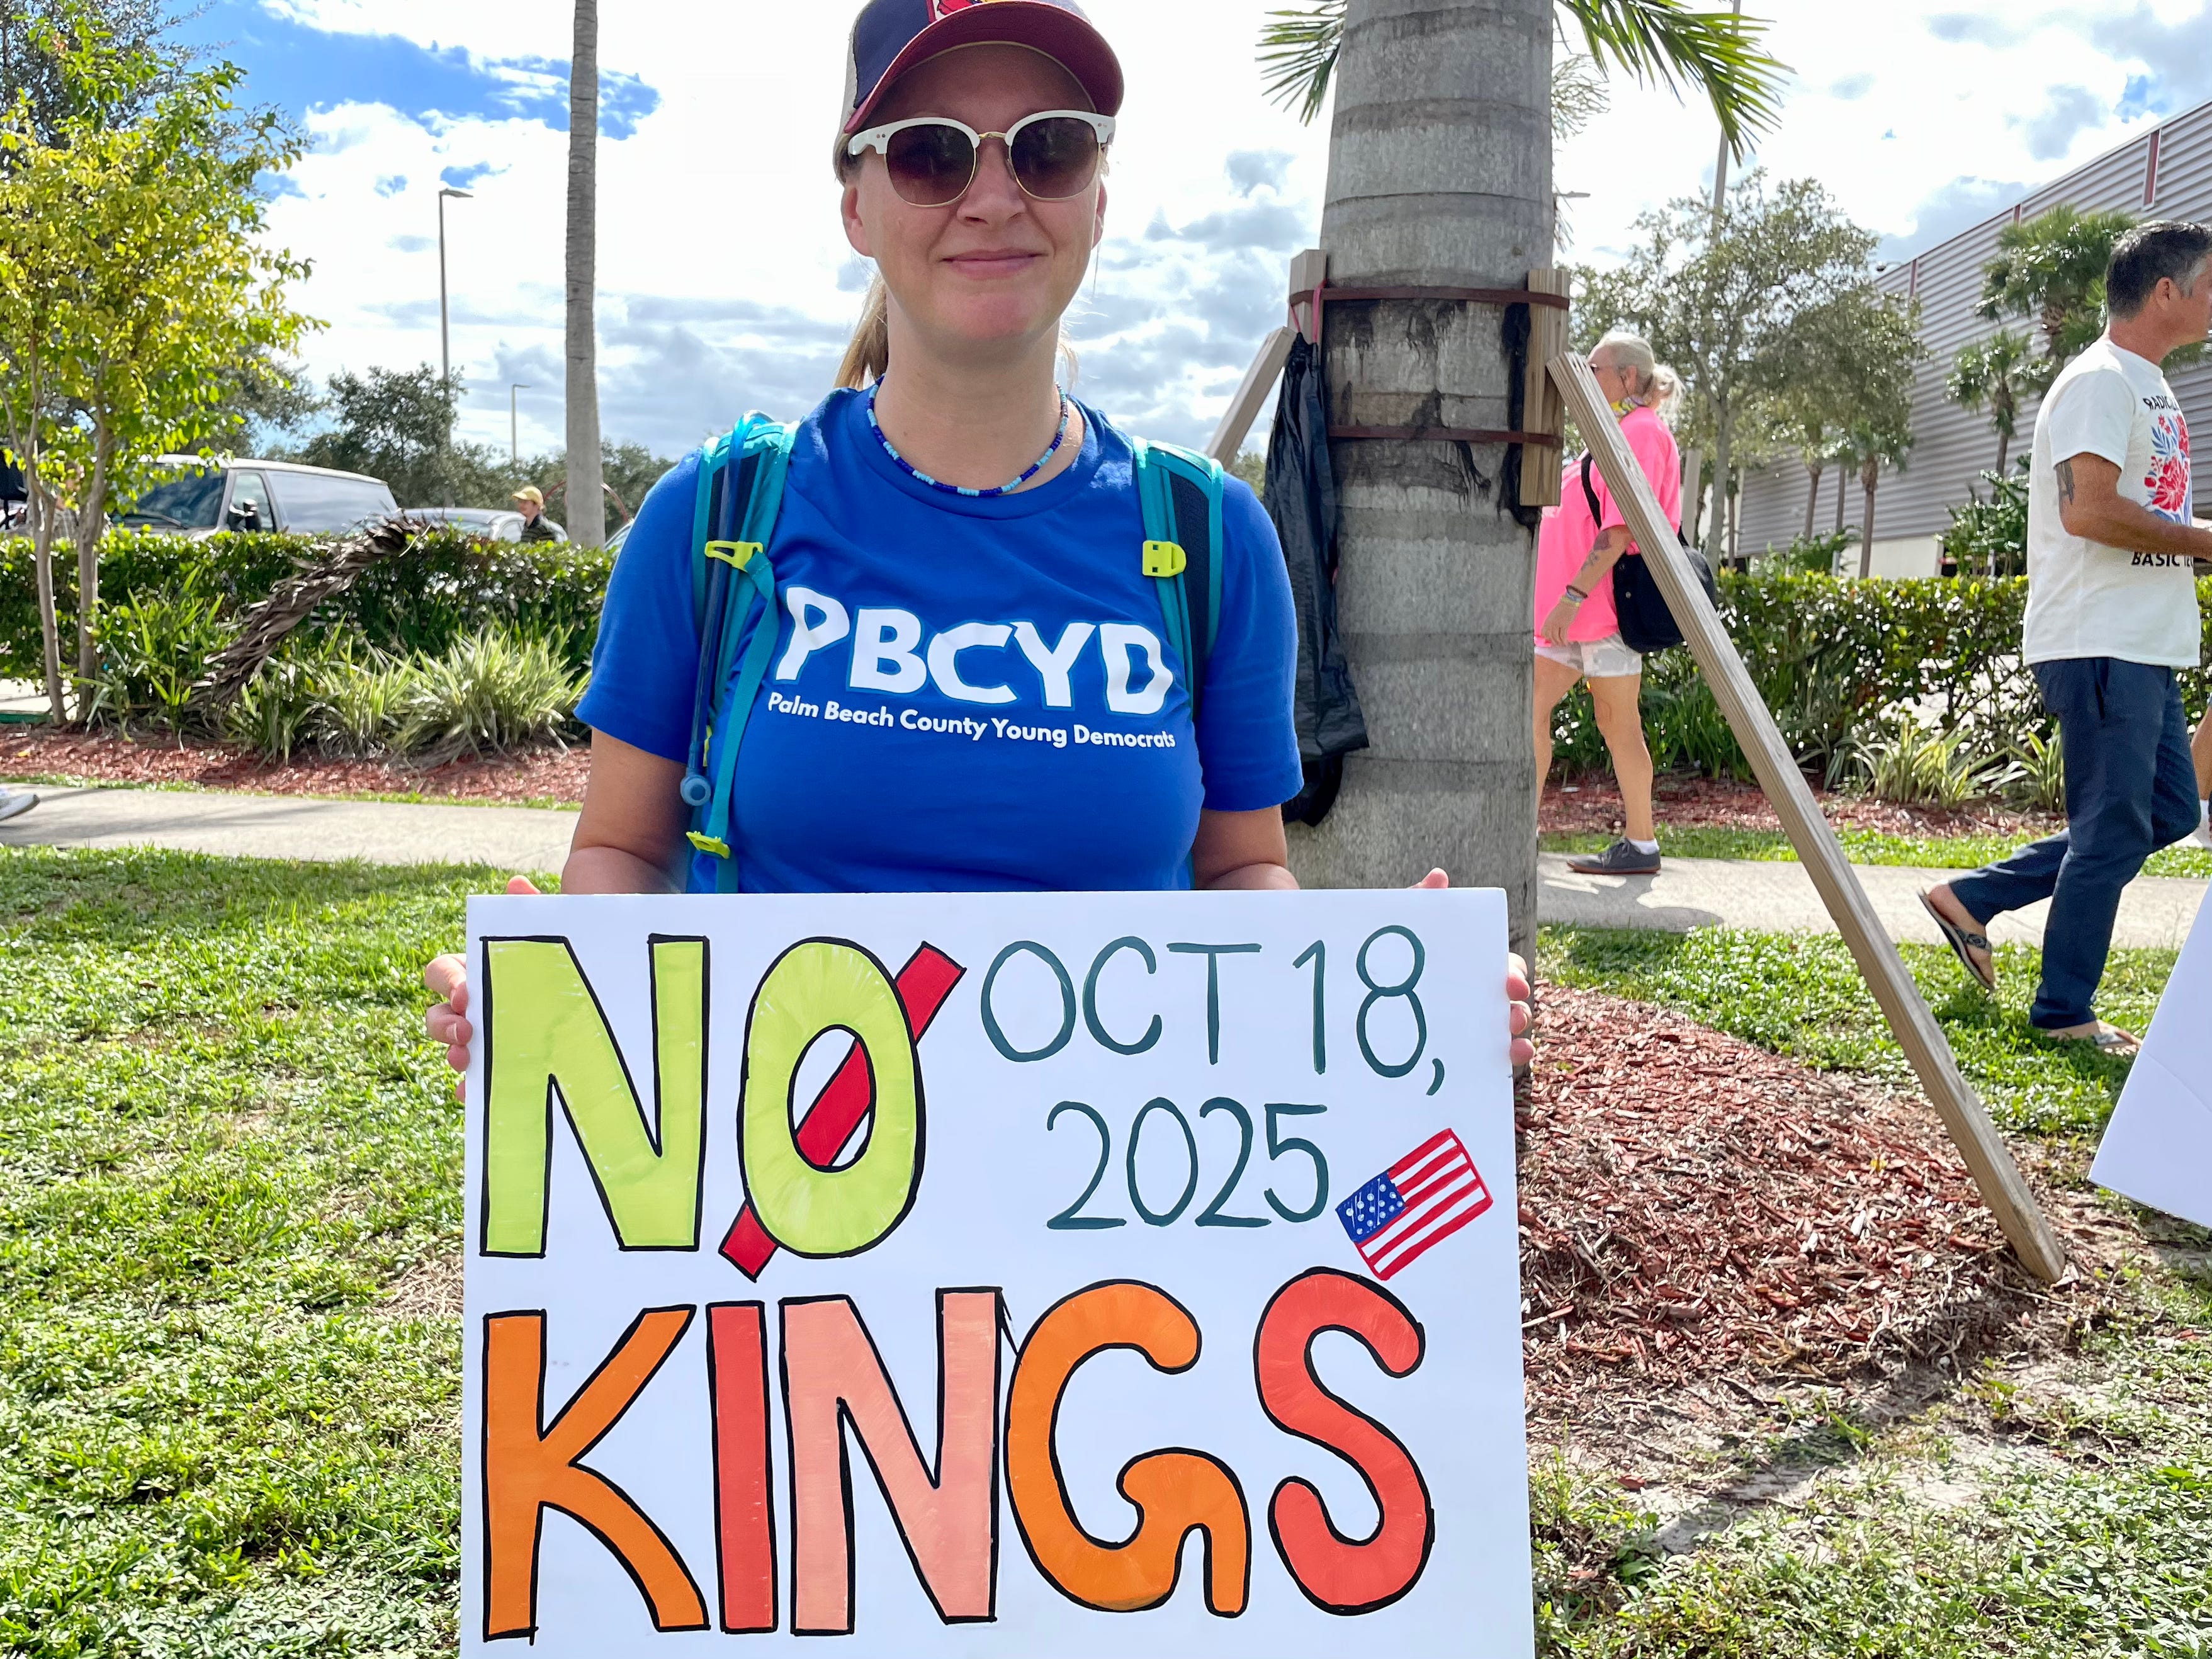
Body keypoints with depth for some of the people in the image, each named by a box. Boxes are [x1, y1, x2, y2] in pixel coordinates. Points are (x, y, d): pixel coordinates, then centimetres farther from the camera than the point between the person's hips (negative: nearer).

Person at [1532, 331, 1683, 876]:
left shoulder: (1641, 431, -10)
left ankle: (1641, 846, 4)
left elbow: (1622, 529, -20)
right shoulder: (1617, 433, 21)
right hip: (1579, 609, 10)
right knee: (1531, 705, 6)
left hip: (1606, 605, -10)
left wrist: (1573, 595, -25)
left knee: (1617, 723, -4)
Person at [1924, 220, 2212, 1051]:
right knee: (2115, 827, -4)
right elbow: (2087, 510, -24)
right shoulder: (2099, 382, -12)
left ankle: (1971, 898, 17)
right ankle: (2065, 1011, 8)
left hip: (2144, 646, 10)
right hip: (2101, 644, -10)